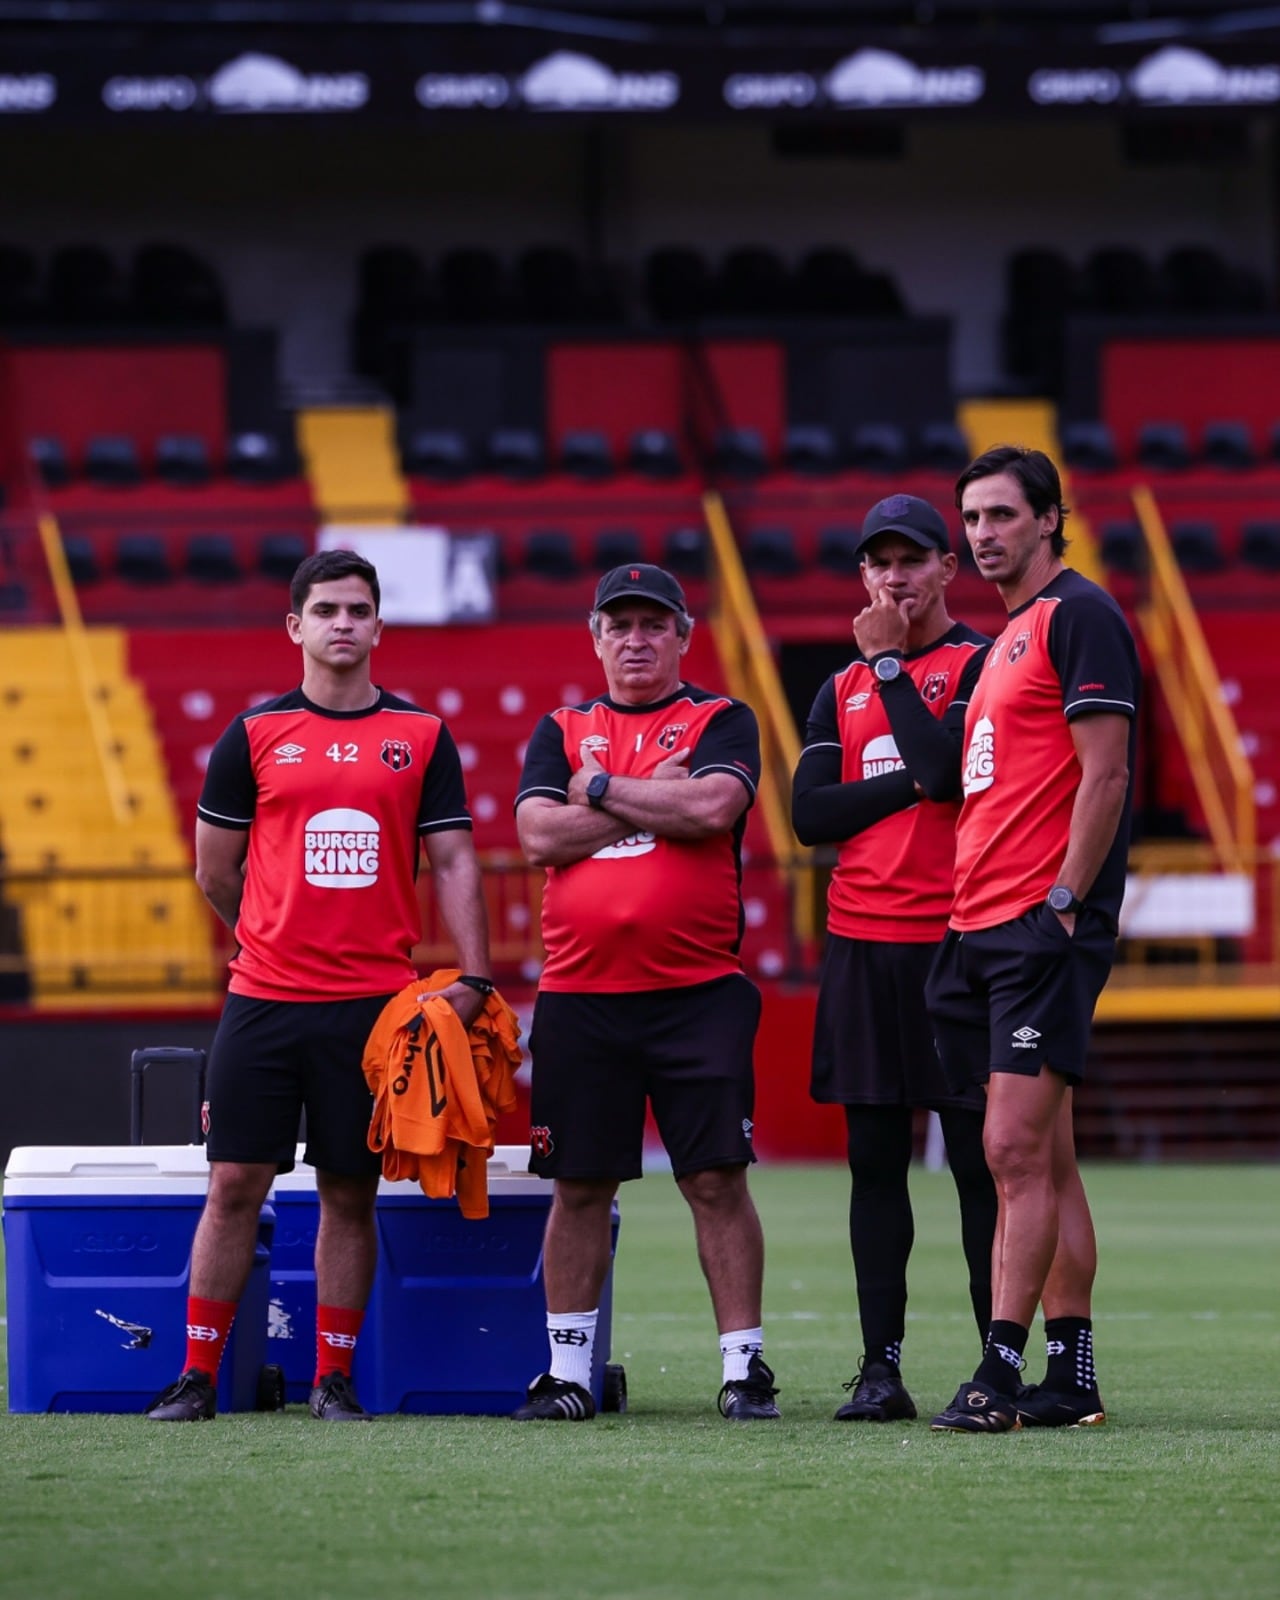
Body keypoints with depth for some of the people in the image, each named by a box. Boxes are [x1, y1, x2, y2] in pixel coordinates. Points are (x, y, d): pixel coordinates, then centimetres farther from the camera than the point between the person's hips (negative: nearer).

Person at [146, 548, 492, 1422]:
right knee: (235, 1184, -2)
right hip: (264, 997, 0)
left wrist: (473, 978, -5)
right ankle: (198, 1376, 5)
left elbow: (454, 863, 4)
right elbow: (216, 871, 11)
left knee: (351, 1192, 3)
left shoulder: (422, 737, 6)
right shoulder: (255, 734, 4)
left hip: (374, 1002, 0)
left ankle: (334, 1379, 11)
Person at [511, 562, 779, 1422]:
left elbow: (711, 808, -14)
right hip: (579, 995, 3)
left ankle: (745, 1365, 0)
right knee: (579, 1185, 5)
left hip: (699, 993, -2)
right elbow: (539, 834, -2)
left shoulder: (723, 722, 6)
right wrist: (655, 798, -6)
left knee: (718, 1179, -5)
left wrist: (600, 788, -4)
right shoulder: (562, 731, 14)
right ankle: (568, 1372, 11)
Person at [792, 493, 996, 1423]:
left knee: (978, 1155, -6)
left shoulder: (985, 664, 1)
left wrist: (888, 662, -6)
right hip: (861, 944, 5)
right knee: (875, 1160, 4)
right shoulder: (842, 690, 17)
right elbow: (809, 815, 5)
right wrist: (910, 785, -8)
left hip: (955, 939, -5)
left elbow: (941, 766, -16)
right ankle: (881, 1369, 6)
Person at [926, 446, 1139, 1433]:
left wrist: (1063, 903, -18)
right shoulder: (1007, 639, 21)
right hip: (982, 930, 10)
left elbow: (1105, 775, -14)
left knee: (1018, 1150, -13)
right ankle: (1071, 1376, 11)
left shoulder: (1079, 616, -7)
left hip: (1044, 926, -10)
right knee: (1043, 1158, 9)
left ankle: (1001, 1375, -15)